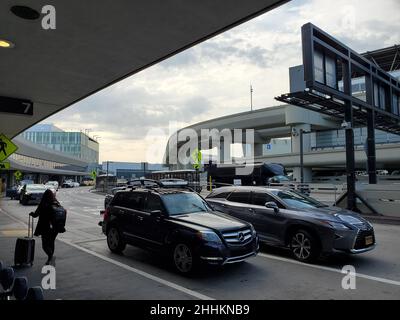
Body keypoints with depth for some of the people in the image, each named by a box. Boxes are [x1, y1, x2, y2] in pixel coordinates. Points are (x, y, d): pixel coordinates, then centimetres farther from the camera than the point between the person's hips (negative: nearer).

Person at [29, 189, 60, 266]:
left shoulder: (43, 205, -11)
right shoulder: (57, 204, 0)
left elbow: (36, 214, -4)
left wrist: (32, 213, 18)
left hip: (45, 228, -4)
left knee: (45, 244, 5)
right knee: (51, 243, 18)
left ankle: (51, 255, -19)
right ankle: (50, 260, 25)